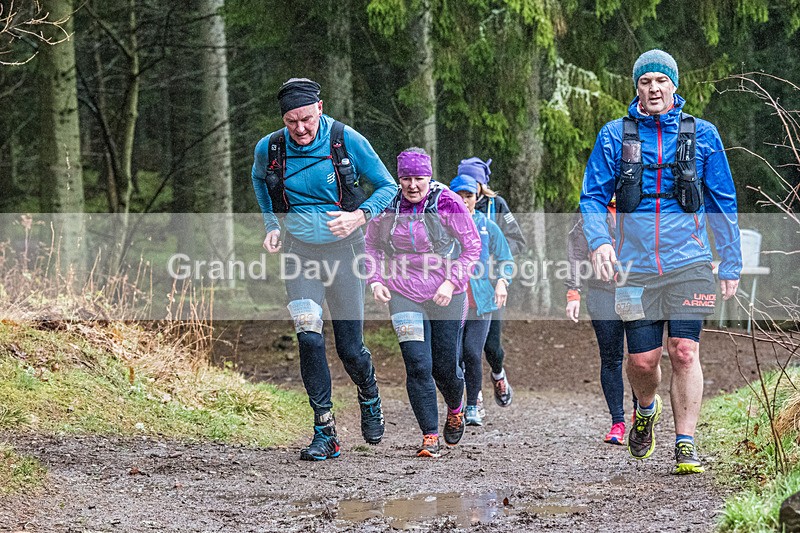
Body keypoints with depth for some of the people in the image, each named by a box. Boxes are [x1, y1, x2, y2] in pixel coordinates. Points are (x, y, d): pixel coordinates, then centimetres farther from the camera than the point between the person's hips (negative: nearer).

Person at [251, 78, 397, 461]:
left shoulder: (347, 141, -13)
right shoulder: (269, 148, -6)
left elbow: (387, 186, -3)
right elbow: (259, 179, 19)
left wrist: (360, 216, -20)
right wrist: (271, 224, 8)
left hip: (343, 248, -1)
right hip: (299, 251, 1)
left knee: (350, 347, 2)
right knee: (309, 338, -14)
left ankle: (369, 397, 37)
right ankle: (325, 433, -5)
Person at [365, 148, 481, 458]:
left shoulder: (447, 204, -9)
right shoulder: (388, 207, -1)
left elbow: (473, 246, -3)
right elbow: (372, 245, 15)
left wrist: (451, 281, -14)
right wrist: (376, 279, -1)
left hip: (447, 299, -1)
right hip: (404, 296, 1)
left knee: (446, 367, 6)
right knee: (418, 365, -11)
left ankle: (456, 410, 40)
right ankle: (430, 437, -5)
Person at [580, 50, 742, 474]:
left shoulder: (702, 135, 5)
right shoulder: (614, 136, 4)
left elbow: (723, 204, 10)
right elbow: (592, 197, 6)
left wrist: (731, 264, 7)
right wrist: (599, 241, -13)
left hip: (688, 264, -1)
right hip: (635, 268, 1)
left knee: (685, 352, -9)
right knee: (642, 359, 1)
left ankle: (685, 445, -1)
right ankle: (645, 408, 34)